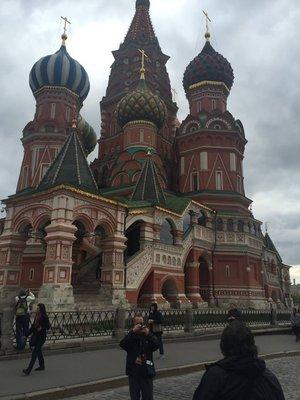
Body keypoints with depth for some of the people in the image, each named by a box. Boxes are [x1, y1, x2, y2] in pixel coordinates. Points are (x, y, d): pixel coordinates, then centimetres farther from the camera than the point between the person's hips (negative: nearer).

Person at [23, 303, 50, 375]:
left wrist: (42, 328, -32)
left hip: (41, 337, -8)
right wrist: (27, 335, 14)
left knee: (35, 353, -8)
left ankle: (28, 370, -7)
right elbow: (33, 326, 15)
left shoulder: (44, 317, -14)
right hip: (35, 336, 8)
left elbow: (48, 327, -14)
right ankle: (42, 366, 30)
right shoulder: (37, 316, 8)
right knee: (38, 351, 16)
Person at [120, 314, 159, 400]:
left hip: (146, 372, 0)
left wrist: (148, 334, -26)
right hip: (133, 372, 0)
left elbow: (156, 346, -13)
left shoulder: (149, 336, 2)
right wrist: (133, 331, -26)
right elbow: (122, 344, -19)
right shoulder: (130, 336, 0)